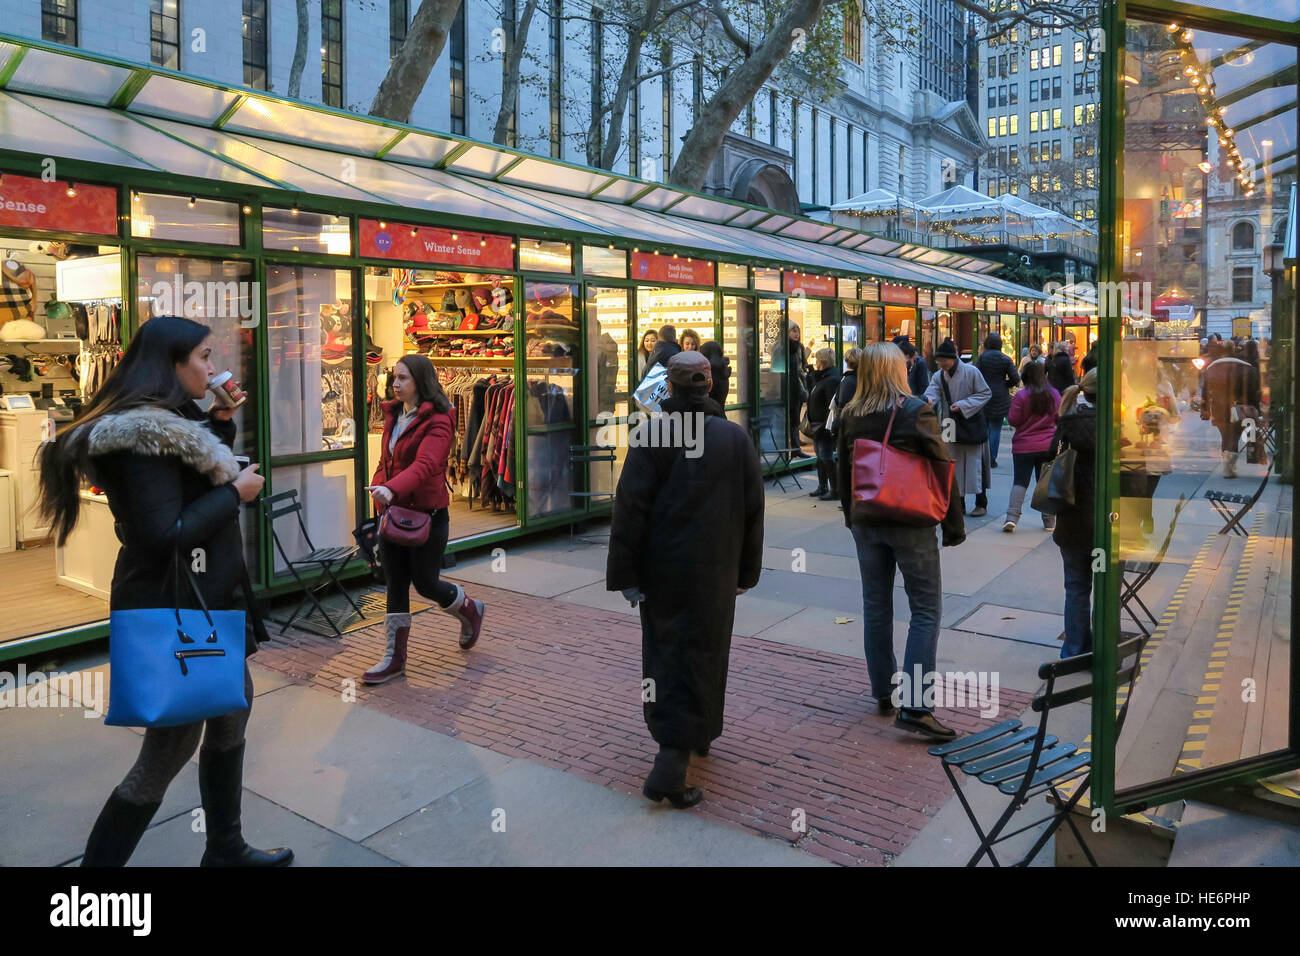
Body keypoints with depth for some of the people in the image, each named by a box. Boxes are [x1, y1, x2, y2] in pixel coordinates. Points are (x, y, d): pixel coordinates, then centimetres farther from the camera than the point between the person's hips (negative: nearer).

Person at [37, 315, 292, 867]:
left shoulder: (169, 422, 7)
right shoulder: (142, 435, -22)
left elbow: (204, 479, 20)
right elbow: (165, 537, -28)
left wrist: (221, 422, 6)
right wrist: (236, 493, -17)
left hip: (207, 602, 11)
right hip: (174, 612, -11)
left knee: (233, 710, 20)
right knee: (169, 751, 0)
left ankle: (225, 850, 35)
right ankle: (99, 861, 18)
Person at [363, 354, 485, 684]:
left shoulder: (437, 421, -14)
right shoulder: (393, 416, 12)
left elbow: (425, 464, -29)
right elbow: (385, 461, 15)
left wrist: (392, 489, -45)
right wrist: (378, 487, -6)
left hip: (427, 514, -7)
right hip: (393, 512, 7)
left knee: (425, 583, 3)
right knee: (395, 585, 8)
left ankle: (470, 609, 34)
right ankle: (394, 658, 16)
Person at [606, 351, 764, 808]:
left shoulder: (651, 433, -7)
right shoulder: (735, 437, 0)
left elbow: (630, 507, -11)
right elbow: (752, 509, 5)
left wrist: (626, 574, -7)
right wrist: (747, 571, 14)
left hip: (661, 568, 0)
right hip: (714, 569, 0)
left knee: (663, 653, 16)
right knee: (701, 656, 4)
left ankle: (675, 735, 32)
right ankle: (672, 760, -1)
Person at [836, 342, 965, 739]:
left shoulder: (849, 416, 2)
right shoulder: (917, 411, -12)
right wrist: (954, 525, 1)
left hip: (866, 524, 5)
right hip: (911, 524, -5)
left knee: (876, 607, 14)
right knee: (926, 610, 1)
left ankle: (883, 693, 24)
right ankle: (913, 706, -4)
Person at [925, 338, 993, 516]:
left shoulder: (971, 372, -11)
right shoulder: (938, 376, 2)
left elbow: (985, 394, -7)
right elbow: (933, 392, -14)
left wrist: (963, 405, -18)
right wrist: (928, 399, -38)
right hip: (951, 428, 4)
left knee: (975, 464, -1)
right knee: (953, 466, 8)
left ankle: (981, 503, 11)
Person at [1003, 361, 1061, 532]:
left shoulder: (1021, 395, -12)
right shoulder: (1054, 394, 1)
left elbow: (1013, 420, -9)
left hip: (1024, 446, -3)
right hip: (1049, 446, 3)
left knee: (1020, 481, 1)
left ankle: (1012, 517, -13)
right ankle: (1049, 521, 15)